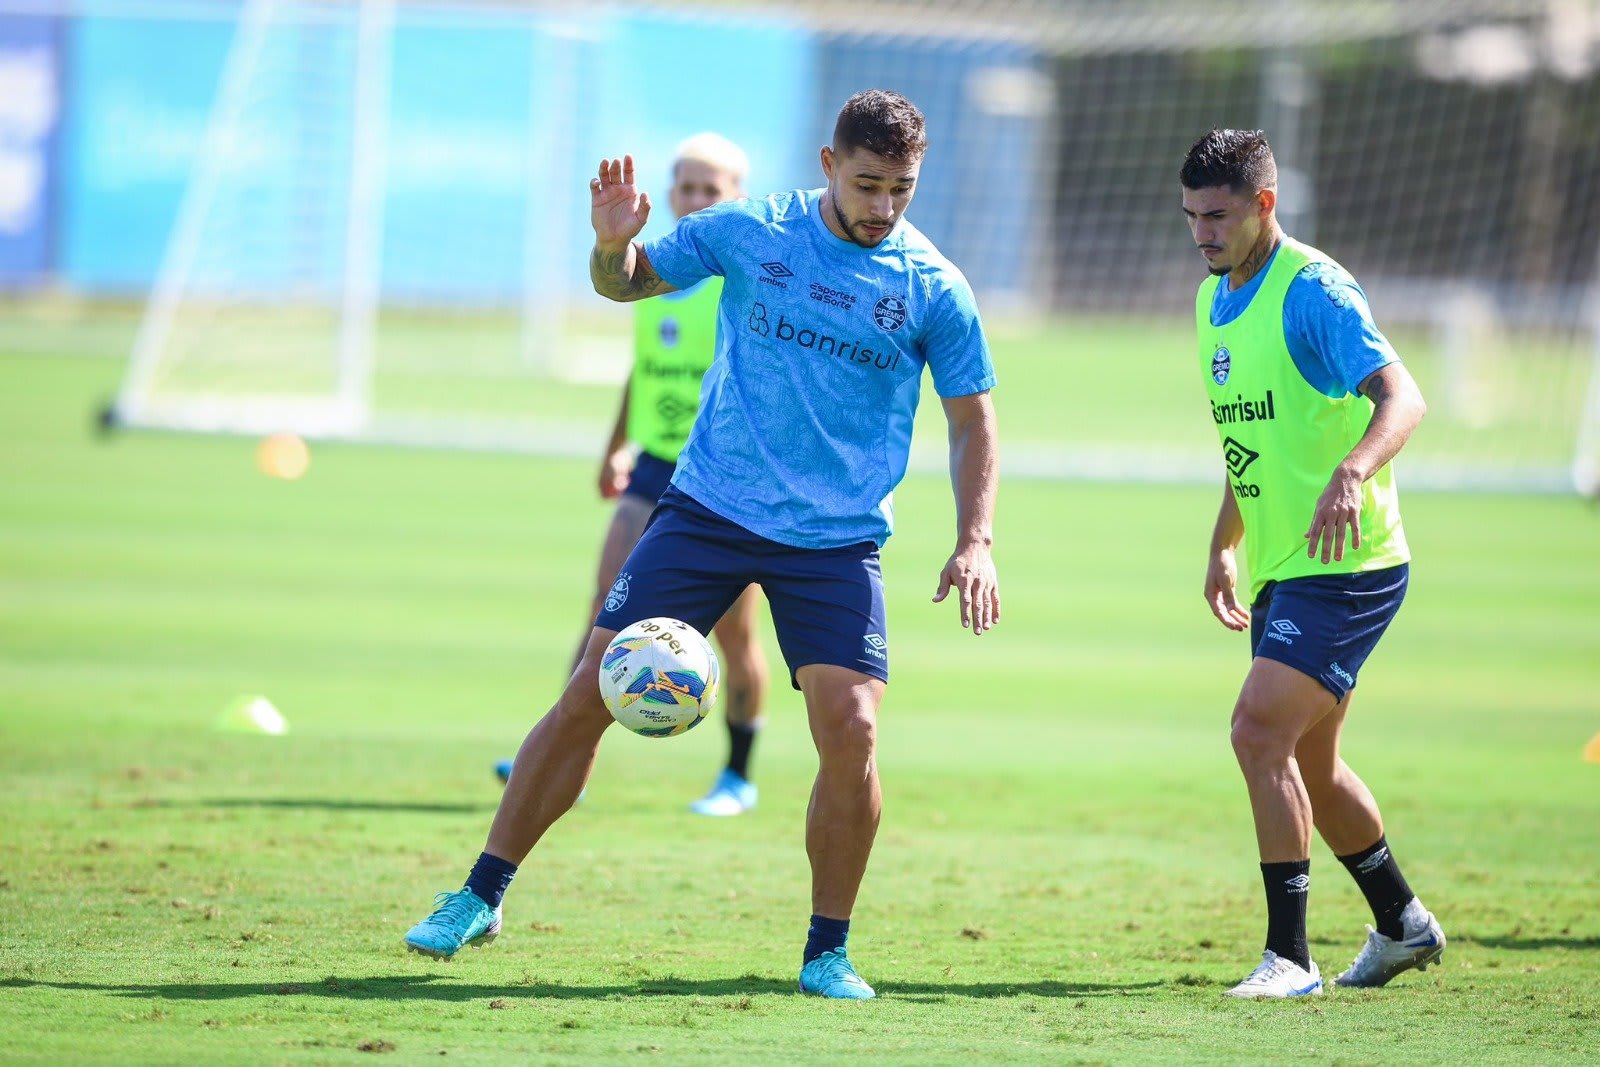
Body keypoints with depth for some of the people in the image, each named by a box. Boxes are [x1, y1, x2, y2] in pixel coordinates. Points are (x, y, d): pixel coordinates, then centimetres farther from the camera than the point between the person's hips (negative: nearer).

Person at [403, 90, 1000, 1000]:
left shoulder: (935, 290, -3)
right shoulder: (750, 232, -2)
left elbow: (972, 419, 6)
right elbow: (627, 282, 10)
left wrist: (976, 540, -6)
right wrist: (612, 245, -14)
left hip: (837, 541, 0)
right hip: (709, 509, 0)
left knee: (850, 730, -15)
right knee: (591, 694, -4)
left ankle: (829, 951, 3)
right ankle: (482, 897, 8)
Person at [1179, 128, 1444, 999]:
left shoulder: (1312, 290, -15)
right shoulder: (1214, 301, 12)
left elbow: (1402, 399, -27)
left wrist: (1352, 473, -45)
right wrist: (1222, 548, 22)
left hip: (1347, 567, -9)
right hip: (1279, 570, 9)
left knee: (1259, 731, -20)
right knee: (1307, 767, 17)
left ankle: (1288, 956, -16)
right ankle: (1403, 925, 36)